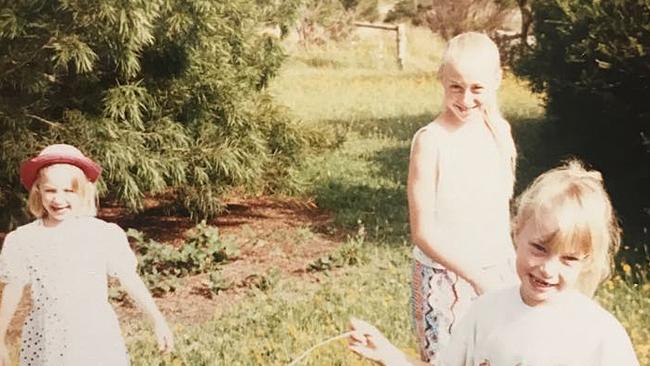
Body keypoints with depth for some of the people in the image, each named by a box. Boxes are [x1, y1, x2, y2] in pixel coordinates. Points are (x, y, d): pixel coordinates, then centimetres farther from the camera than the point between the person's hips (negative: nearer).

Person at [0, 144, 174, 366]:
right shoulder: (23, 240, -3)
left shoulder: (105, 235, -7)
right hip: (45, 341, 1)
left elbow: (130, 280, 0)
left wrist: (158, 321, 3)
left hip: (95, 338, -1)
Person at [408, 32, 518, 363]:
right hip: (445, 277, -5)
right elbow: (423, 231, -16)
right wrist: (476, 276, -20)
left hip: (497, 273, 5)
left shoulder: (499, 131, 0)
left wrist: (511, 267, 9)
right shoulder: (430, 140, -16)